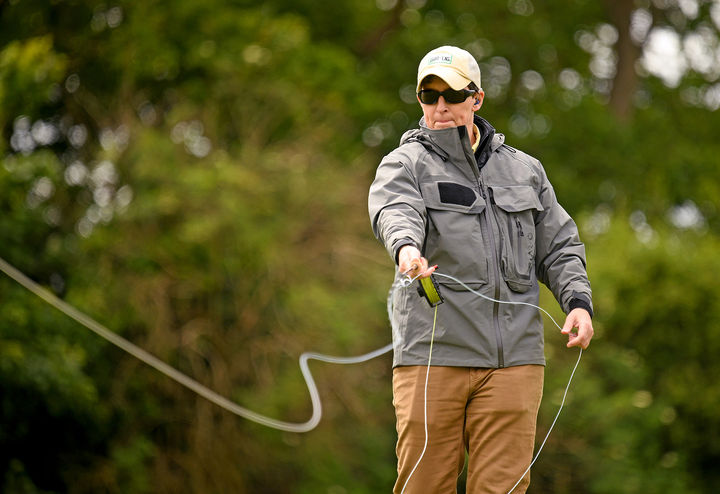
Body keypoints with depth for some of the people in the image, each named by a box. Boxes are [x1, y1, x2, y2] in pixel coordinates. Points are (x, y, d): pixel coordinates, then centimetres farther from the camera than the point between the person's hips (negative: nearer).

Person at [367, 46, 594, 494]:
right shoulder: (406, 164, 7)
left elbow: (559, 246, 20)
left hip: (514, 356, 2)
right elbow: (395, 211, -15)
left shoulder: (525, 170, 19)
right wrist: (407, 247, -38)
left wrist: (578, 300, 1)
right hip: (432, 353, -2)